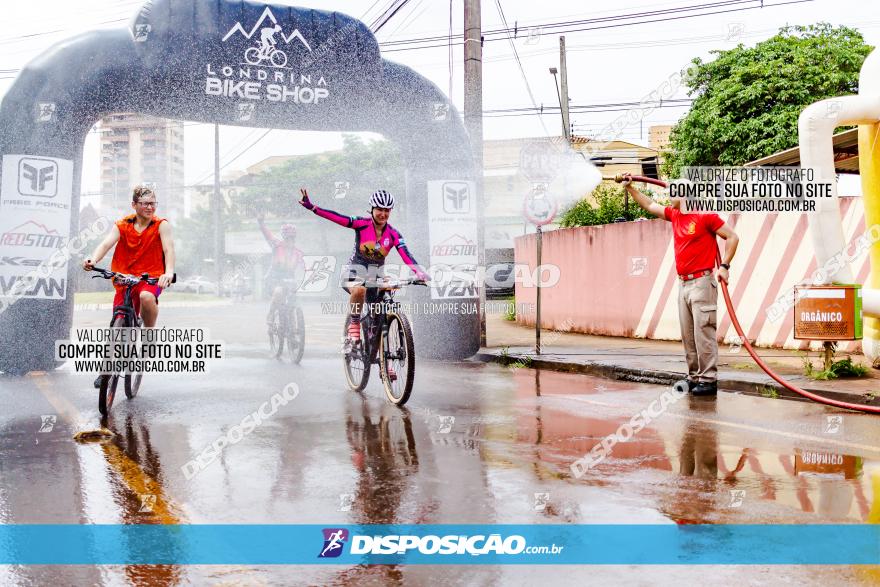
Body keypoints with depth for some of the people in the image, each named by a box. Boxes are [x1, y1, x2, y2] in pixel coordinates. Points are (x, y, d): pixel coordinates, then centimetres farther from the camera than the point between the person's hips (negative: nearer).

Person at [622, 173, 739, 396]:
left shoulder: (705, 216, -7)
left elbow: (732, 237, -5)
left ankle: (708, 380, -7)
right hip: (683, 284, 8)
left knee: (703, 333, -9)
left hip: (702, 282, -8)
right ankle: (694, 377, 13)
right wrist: (630, 188, 28)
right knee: (688, 336, 7)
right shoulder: (674, 215, 14)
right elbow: (650, 206, 28)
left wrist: (724, 266, -11)